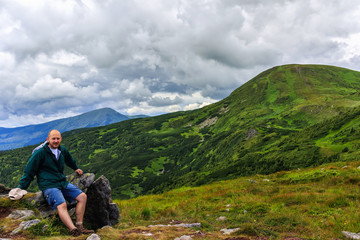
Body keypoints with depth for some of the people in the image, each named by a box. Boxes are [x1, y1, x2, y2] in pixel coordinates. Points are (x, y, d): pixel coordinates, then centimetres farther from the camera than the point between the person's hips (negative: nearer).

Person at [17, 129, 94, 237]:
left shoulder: (62, 150, 11)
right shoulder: (40, 153, -8)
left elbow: (70, 160, 35)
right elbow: (29, 171, -3)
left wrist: (76, 168, 50)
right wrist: (21, 188, -3)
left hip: (63, 182, 7)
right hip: (48, 185, -7)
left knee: (83, 196, -7)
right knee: (62, 205, -30)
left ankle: (79, 226, -7)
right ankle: (74, 231, -41)